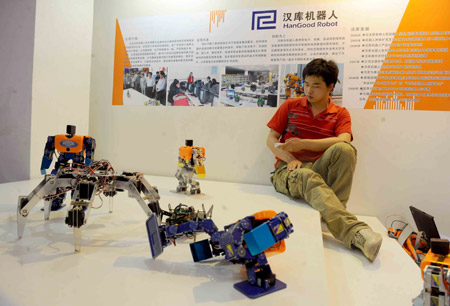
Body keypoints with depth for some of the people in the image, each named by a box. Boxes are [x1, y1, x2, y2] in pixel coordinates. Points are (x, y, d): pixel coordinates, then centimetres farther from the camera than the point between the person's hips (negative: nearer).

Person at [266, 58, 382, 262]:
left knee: (344, 149, -31)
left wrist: (303, 143, -16)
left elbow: (343, 140, -9)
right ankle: (355, 232, -53)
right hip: (288, 170, -1)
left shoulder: (340, 114, 13)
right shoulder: (290, 106, 15)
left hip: (320, 169, 1)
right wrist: (290, 159, -10)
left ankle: (331, 216, -30)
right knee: (308, 178, -38)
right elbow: (271, 140, 8)